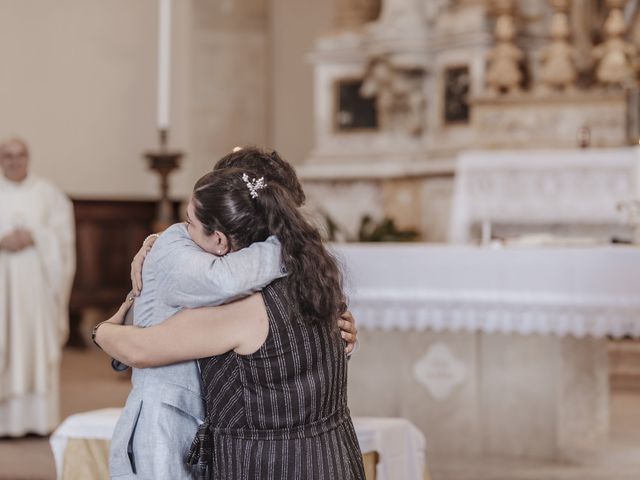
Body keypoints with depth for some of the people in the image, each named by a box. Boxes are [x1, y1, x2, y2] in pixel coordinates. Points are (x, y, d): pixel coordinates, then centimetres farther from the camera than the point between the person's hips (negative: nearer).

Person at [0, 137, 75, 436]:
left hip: (37, 280, 0)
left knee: (39, 344, -2)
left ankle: (39, 419, 2)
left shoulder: (47, 193, 8)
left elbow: (62, 234, 2)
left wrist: (34, 238, -13)